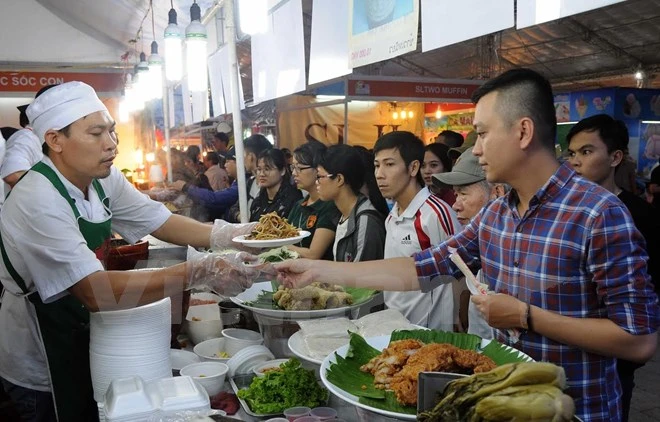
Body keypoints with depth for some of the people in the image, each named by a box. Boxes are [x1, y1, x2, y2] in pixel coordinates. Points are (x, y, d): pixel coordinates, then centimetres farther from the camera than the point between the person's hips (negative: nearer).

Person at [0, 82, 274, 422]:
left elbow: (160, 222, -3)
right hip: (42, 368, -7)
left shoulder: (103, 179, -7)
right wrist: (198, 273, -42)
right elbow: (97, 292, -38)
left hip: (83, 336, 7)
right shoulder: (38, 201, -31)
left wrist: (227, 235, -19)